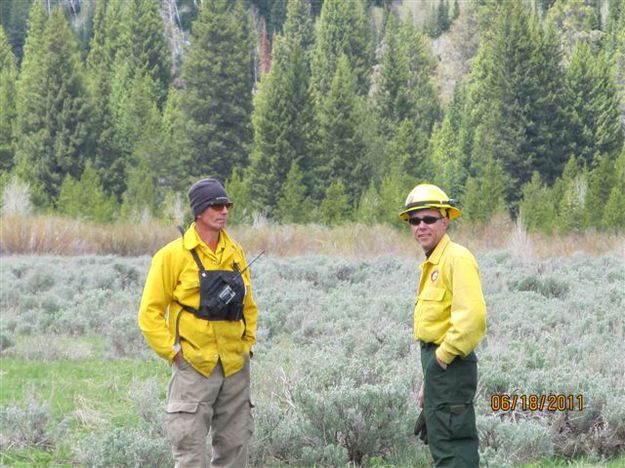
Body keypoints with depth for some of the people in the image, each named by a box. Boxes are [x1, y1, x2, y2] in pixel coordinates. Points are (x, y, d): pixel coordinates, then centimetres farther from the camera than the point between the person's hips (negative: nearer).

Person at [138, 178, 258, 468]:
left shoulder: (235, 253, 10)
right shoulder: (174, 255, -8)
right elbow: (150, 313, -7)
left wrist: (247, 343, 11)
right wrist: (173, 352, -10)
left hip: (235, 368, 6)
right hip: (194, 368, -6)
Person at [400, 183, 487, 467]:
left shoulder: (456, 258, -15)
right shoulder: (432, 263, 16)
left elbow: (472, 316, -27)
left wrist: (444, 355, -18)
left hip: (450, 366, -11)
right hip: (437, 362, 11)